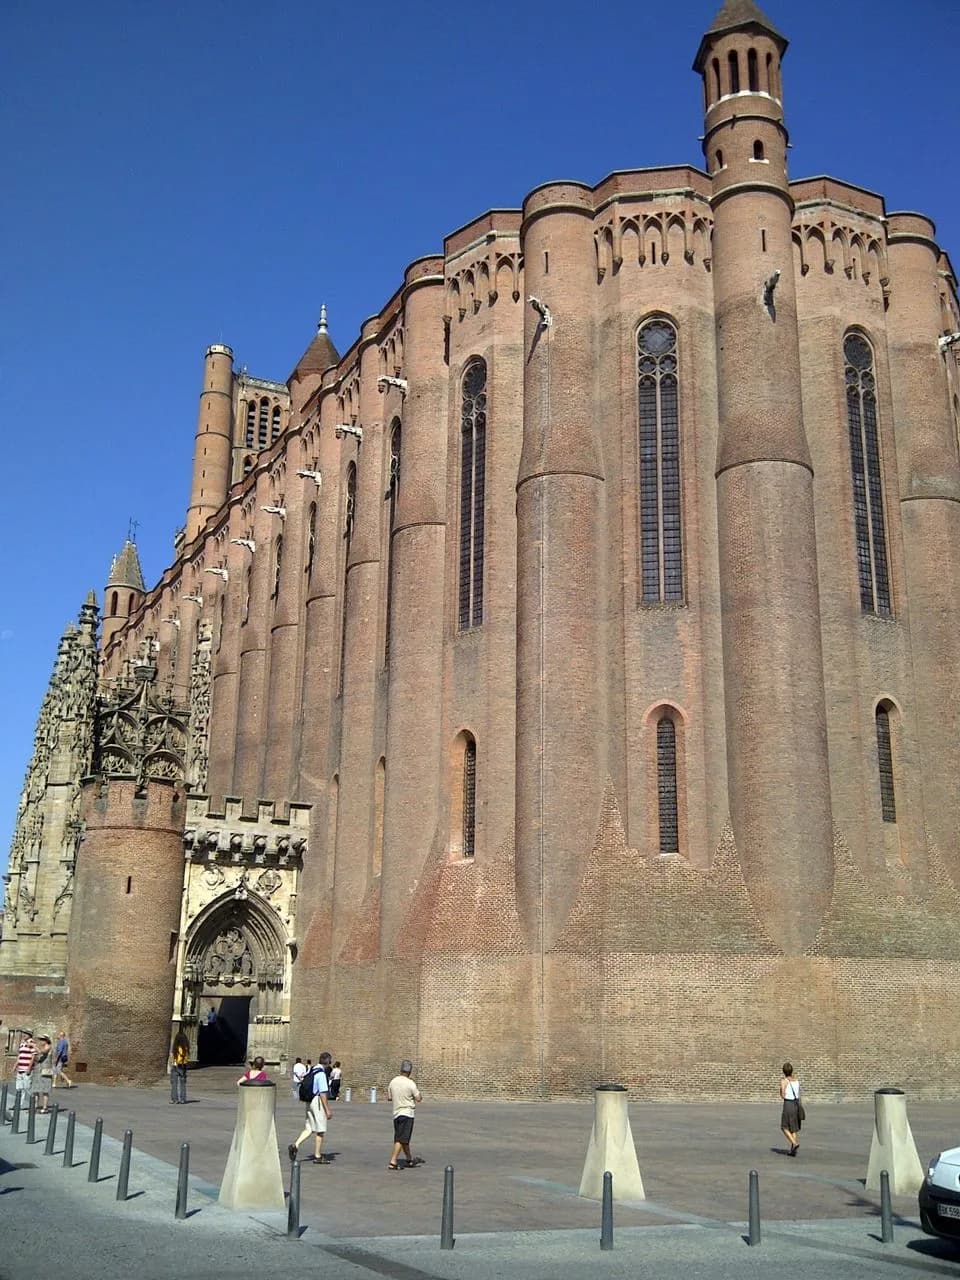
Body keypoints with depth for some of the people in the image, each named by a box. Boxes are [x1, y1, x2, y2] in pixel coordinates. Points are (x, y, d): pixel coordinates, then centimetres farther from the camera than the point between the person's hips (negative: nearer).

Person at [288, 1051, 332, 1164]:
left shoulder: (311, 1071, 10)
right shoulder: (321, 1074, -16)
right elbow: (323, 1093, -19)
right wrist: (327, 1109, -15)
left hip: (309, 1102, 8)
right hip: (318, 1102, -8)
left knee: (309, 1128, 11)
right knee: (320, 1130, 3)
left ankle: (295, 1145, -7)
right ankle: (317, 1156, 10)